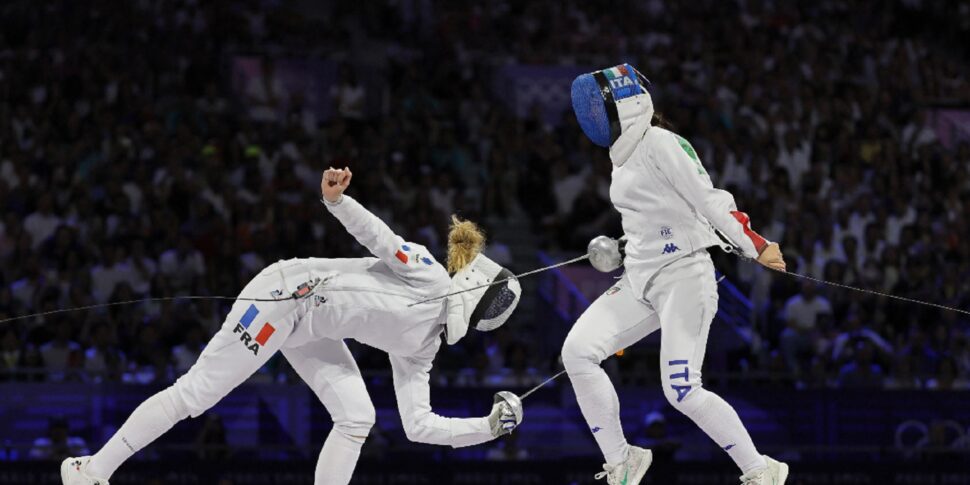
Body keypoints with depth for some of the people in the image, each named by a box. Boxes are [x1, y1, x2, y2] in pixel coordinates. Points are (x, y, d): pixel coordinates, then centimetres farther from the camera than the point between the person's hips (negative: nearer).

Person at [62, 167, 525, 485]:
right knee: (195, 394, -9)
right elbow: (380, 238, -22)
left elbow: (420, 425, 6)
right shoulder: (430, 275, -10)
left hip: (309, 325, 9)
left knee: (357, 418, -6)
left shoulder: (420, 346, 10)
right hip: (285, 294, -9)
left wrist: (493, 424, 0)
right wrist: (336, 199, -39)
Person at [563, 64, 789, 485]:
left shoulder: (661, 144, -12)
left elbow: (709, 201, -19)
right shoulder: (624, 157, 16)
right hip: (642, 280, 9)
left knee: (683, 392, -15)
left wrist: (754, 246, -26)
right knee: (577, 351, -8)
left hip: (683, 276, -8)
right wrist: (620, 250, 12)